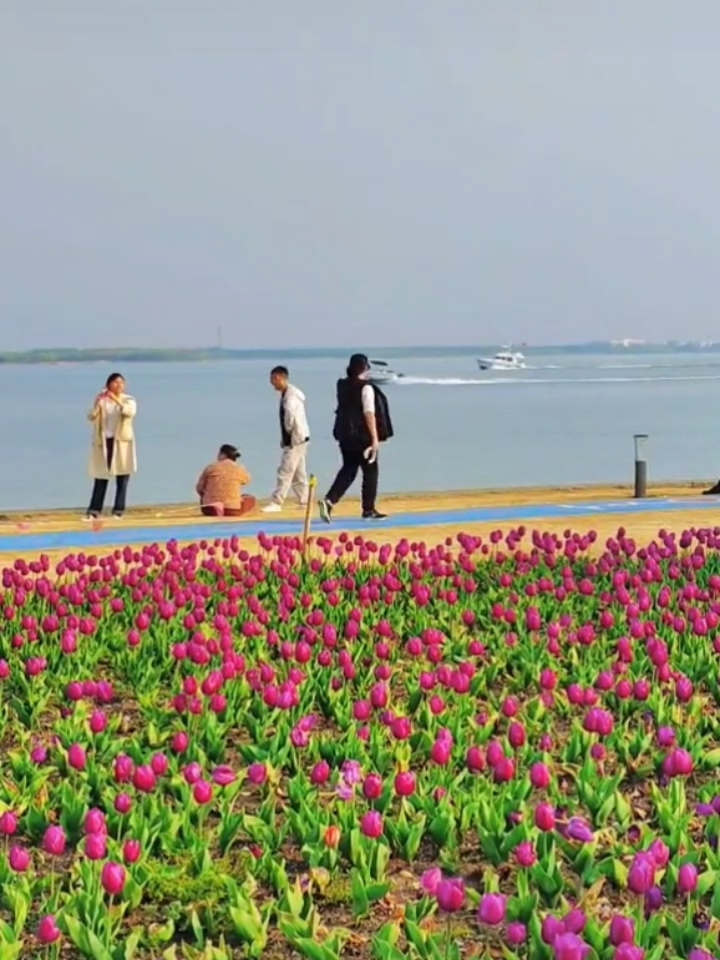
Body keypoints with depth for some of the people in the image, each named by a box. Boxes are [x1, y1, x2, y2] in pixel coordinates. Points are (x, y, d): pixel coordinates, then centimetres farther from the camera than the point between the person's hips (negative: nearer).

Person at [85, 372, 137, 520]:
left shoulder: (128, 400, 1)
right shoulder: (101, 400, 6)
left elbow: (130, 412, -20)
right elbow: (91, 417, -5)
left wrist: (117, 401, -29)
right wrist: (98, 403, -21)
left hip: (122, 442, -1)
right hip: (104, 441, 1)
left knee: (122, 478, -1)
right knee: (101, 477, 1)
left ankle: (118, 511, 4)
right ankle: (94, 511, 1)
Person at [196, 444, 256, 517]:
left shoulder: (211, 467, 1)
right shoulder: (239, 469, 0)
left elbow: (199, 488, 5)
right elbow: (246, 480, 23)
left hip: (208, 509, 1)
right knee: (251, 499, 25)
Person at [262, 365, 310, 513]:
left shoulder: (290, 394, -18)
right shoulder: (288, 393, 13)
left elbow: (290, 413, -36)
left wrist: (288, 430, -22)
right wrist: (287, 434, 8)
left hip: (295, 439, -10)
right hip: (298, 438, 10)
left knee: (285, 472, -8)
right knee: (298, 472, 15)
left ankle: (276, 503, -8)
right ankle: (304, 500, 21)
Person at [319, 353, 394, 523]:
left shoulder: (343, 386, 7)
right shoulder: (366, 388, -13)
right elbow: (369, 414, -17)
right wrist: (375, 438, -15)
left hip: (345, 434, 6)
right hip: (363, 436, -6)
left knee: (348, 470, 14)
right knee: (370, 471, 8)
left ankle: (329, 501, -5)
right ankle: (369, 509, 14)